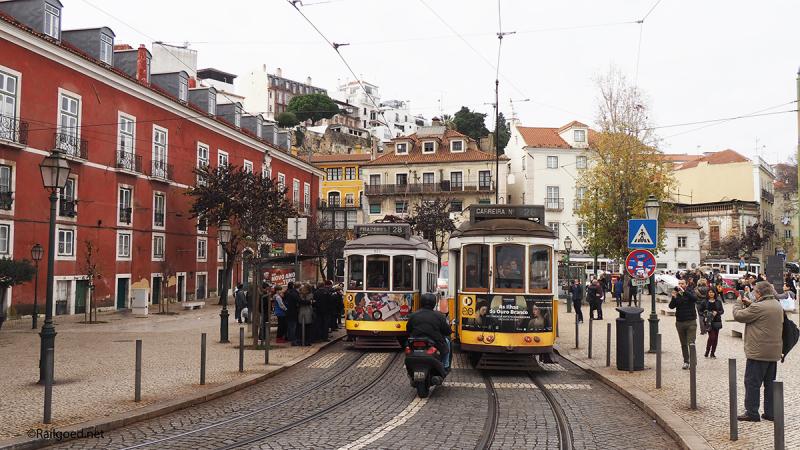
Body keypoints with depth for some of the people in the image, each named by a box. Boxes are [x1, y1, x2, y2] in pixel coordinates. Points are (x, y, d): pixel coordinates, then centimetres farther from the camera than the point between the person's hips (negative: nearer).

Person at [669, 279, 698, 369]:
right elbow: (671, 306, -5)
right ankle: (686, 361, 17)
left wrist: (684, 291, -32)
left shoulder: (689, 293, -2)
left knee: (691, 343, -9)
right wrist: (673, 298, -22)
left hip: (691, 322, -3)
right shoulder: (676, 295, 5)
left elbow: (695, 299, -24)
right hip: (680, 322, 3)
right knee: (683, 344, 10)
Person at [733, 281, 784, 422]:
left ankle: (751, 413, 3)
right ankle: (770, 413, 19)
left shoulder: (758, 307, -21)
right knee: (770, 383, 15)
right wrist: (749, 303, 12)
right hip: (774, 352, 9)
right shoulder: (777, 305, 9)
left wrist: (739, 303, 6)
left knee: (752, 383, 0)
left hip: (758, 352, -9)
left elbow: (738, 315, -12)